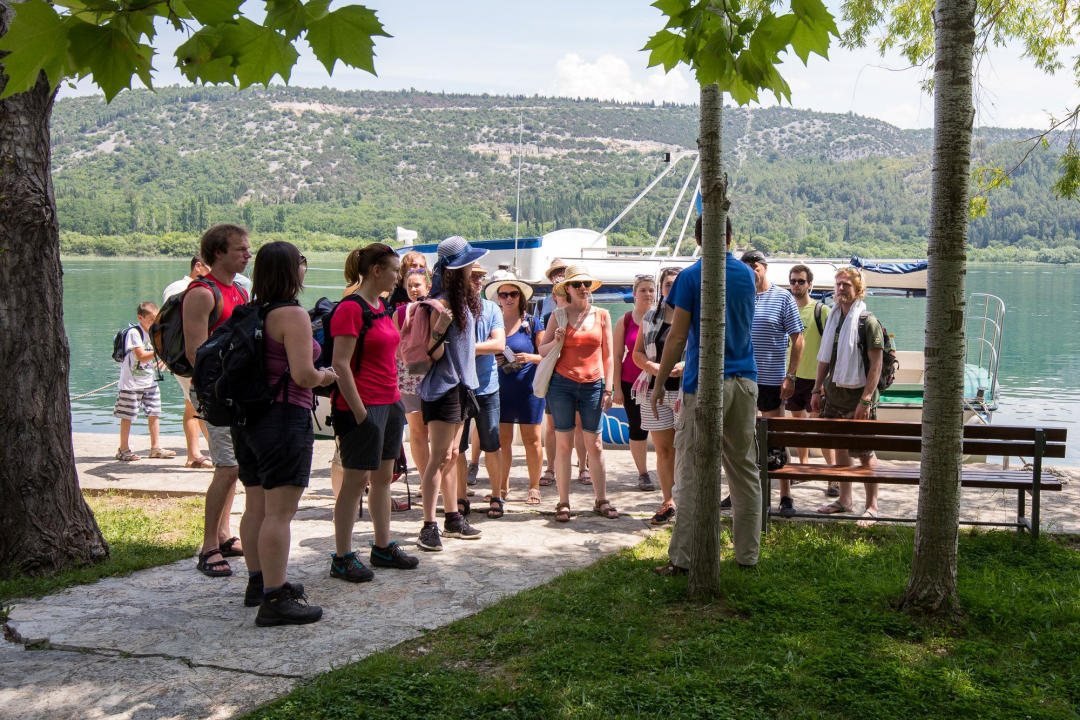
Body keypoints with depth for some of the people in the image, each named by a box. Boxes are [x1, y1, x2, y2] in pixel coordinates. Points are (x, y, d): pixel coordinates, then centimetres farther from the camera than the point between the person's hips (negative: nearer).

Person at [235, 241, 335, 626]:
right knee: (280, 512, -6)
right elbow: (303, 374, -22)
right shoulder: (292, 315, -15)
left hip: (248, 419, 9)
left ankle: (258, 582, 30)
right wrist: (326, 376, -1)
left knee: (256, 506, 17)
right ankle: (275, 600, -4)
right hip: (284, 419, -9)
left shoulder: (251, 312, 10)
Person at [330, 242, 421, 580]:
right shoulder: (351, 308, -14)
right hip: (363, 406, -9)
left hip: (389, 403, 9)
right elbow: (340, 364, -18)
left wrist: (396, 400, 17)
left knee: (383, 476, 14)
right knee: (356, 480, -3)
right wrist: (359, 411, -19)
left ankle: (383, 547, 25)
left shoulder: (381, 306, 14)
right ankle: (341, 558, 5)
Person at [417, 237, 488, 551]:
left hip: (460, 386, 9)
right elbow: (433, 353, -19)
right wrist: (439, 328, -33)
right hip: (442, 387, -9)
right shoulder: (442, 304, -17)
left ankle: (452, 519, 21)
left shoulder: (465, 299, 11)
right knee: (439, 457, -8)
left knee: (451, 455, 14)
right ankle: (429, 526, -5)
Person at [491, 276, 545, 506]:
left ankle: (534, 487, 12)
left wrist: (530, 357, -18)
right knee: (502, 439, 5)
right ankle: (502, 485, 17)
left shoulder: (532, 323, 1)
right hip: (500, 389, 2)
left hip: (528, 388, -2)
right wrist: (492, 360, -6)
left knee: (531, 439, 2)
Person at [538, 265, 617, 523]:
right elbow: (542, 350, 6)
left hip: (593, 385, 1)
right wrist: (556, 341, -14)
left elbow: (608, 355, 9)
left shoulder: (602, 315, 7)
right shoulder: (558, 315, 4)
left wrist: (608, 389, 3)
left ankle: (601, 501, 12)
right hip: (562, 385, -1)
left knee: (595, 445, 4)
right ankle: (563, 503, 5)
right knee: (563, 444, 0)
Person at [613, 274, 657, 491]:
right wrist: (617, 387, -2)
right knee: (637, 429, 7)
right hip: (632, 383, 1)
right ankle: (643, 474, 18)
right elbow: (617, 356, 3)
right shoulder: (625, 321, 3)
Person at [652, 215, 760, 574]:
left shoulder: (691, 276, -6)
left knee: (693, 473, -3)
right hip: (745, 382, 5)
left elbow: (677, 337, -9)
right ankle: (748, 554, 15)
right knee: (745, 470, 10)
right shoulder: (747, 275, 10)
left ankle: (682, 558, -2)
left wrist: (660, 383, -3)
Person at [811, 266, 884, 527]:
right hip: (834, 394, 7)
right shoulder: (833, 319, 11)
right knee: (840, 446, 13)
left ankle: (871, 507, 6)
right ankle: (844, 499, 24)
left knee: (864, 452, -3)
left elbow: (876, 364, -14)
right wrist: (817, 390, 13)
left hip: (858, 396, -7)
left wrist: (866, 400, -19)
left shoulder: (868, 322, -10)